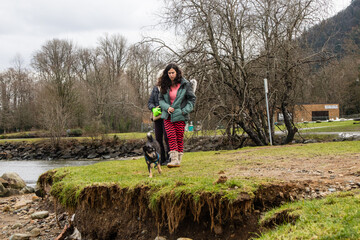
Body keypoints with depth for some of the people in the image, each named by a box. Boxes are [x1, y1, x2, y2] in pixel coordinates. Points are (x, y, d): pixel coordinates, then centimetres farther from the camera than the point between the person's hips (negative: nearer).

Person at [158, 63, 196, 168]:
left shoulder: (185, 84, -3)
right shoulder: (165, 85, 6)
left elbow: (192, 98, 2)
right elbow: (160, 99, 10)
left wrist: (185, 110, -9)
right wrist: (167, 107, -9)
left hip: (180, 116, -2)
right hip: (167, 115, 2)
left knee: (179, 137, 1)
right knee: (171, 136, -9)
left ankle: (179, 159, 9)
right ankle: (174, 159, -12)